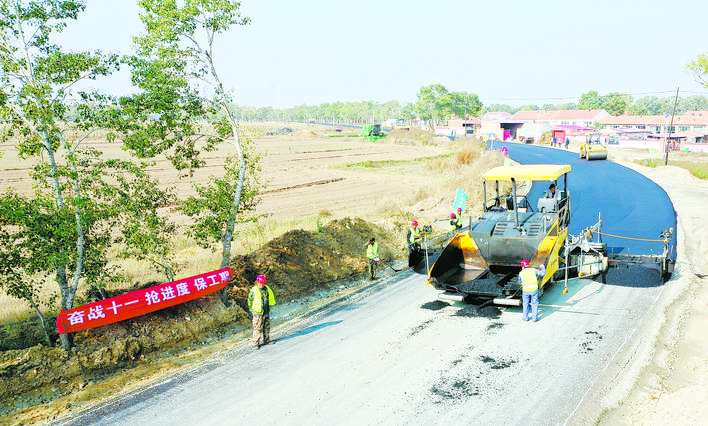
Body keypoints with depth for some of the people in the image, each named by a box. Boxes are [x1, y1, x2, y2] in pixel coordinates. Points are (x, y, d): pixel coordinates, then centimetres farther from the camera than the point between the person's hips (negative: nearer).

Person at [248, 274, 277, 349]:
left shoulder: (267, 289, 5)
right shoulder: (253, 291, -11)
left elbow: (270, 297, 21)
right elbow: (250, 301, -3)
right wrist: (252, 310, -2)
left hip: (267, 312, 6)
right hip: (258, 313, -6)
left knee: (267, 327, 15)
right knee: (258, 328, -4)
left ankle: (267, 340, 28)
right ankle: (256, 343, 3)